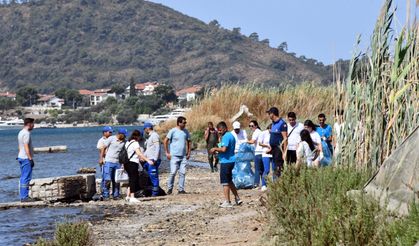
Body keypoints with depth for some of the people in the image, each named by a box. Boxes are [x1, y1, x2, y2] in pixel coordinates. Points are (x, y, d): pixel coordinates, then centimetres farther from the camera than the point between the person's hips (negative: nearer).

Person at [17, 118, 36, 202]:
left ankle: (23, 196, 15)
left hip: (21, 157, 10)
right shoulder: (26, 133, -15)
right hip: (26, 158, -10)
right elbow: (26, 147, -21)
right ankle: (25, 197, -9)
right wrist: (30, 159, -20)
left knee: (23, 178, 12)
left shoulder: (20, 133, 15)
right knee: (26, 178, -8)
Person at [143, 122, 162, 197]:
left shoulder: (154, 135, -11)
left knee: (154, 176, -8)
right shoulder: (150, 136, 20)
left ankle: (155, 193, -5)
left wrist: (155, 159, -23)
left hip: (153, 160, -10)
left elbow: (157, 148, -18)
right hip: (149, 160, 10)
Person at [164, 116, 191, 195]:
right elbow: (166, 141, -5)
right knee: (173, 172, -7)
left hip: (183, 156, 5)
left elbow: (188, 141, 19)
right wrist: (167, 153, -7)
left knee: (182, 173, 1)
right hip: (174, 156, -5)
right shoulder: (173, 131, -6)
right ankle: (169, 188, 6)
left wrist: (189, 152, 11)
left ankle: (181, 189, 6)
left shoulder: (186, 132, 9)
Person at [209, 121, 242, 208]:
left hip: (225, 161, -10)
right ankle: (237, 198, 22)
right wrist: (217, 150, 14)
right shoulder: (231, 135, 16)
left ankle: (227, 202, -2)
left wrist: (215, 149, -10)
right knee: (229, 181, 19)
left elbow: (224, 149, -26)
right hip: (231, 161, 10)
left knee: (225, 182, -4)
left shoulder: (226, 137, -16)